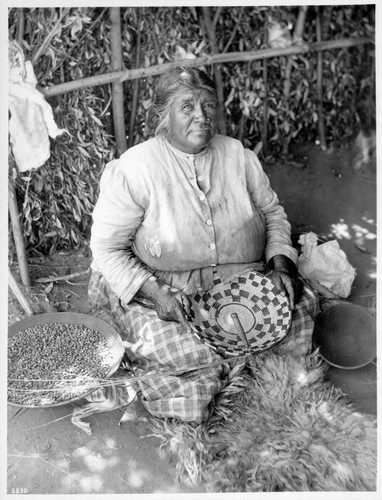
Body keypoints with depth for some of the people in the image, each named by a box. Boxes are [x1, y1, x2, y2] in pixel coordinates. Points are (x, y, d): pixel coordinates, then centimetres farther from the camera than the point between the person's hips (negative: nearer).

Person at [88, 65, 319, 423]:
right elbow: (107, 247, -10)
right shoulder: (133, 169, -11)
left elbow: (272, 212, 14)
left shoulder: (239, 156, 3)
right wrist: (155, 293, -22)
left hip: (241, 282, 4)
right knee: (182, 352, -27)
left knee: (301, 303, -14)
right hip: (159, 288, -4)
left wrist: (281, 263, -3)